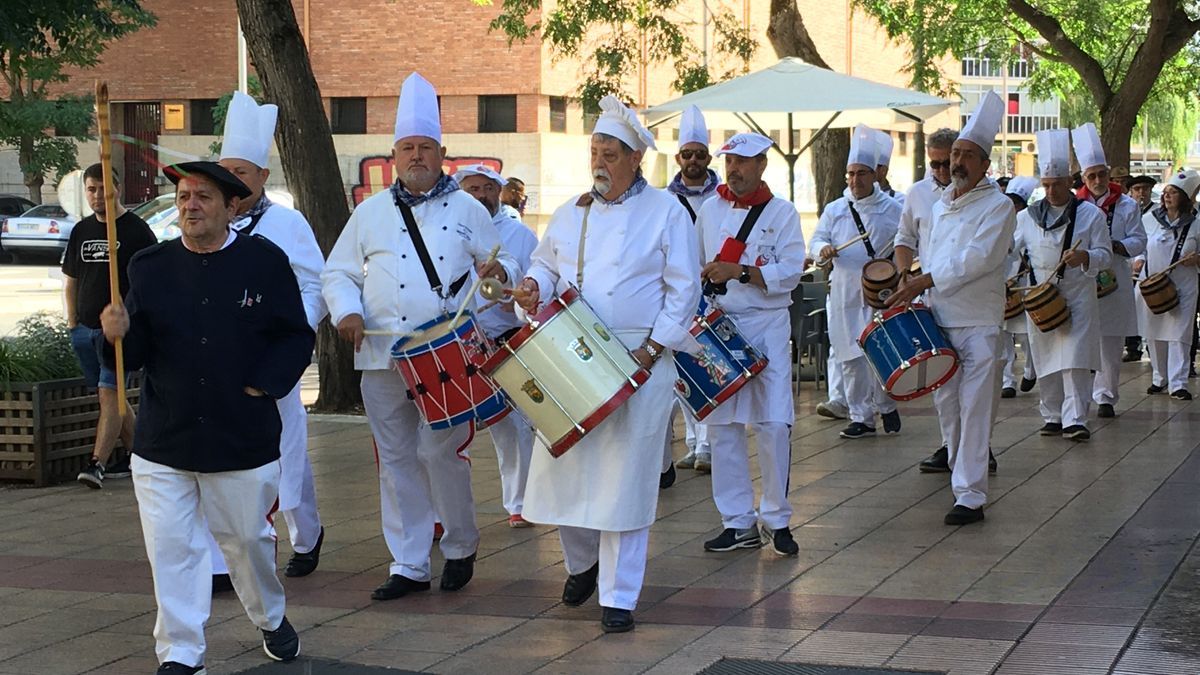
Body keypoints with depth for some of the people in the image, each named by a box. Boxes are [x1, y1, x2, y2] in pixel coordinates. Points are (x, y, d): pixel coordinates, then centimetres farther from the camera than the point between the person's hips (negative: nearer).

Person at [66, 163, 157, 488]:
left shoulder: (136, 230, -4)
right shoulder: (81, 231, 13)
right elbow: (70, 279, 20)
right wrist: (72, 322, 12)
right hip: (85, 328, 7)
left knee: (109, 393, -13)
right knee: (113, 397, 11)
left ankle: (97, 464, -18)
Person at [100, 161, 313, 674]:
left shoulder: (265, 261, -3)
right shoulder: (149, 266, 1)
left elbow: (297, 337, 1)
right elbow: (137, 354, 0)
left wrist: (264, 385, -10)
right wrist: (118, 336, -21)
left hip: (243, 438, -1)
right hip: (162, 443, 1)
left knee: (248, 539, 15)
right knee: (170, 548, 0)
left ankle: (271, 620, 41)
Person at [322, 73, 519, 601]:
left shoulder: (467, 209, 8)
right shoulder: (372, 212, 12)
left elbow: (504, 266, 11)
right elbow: (337, 272, 14)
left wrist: (498, 273, -13)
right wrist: (346, 311, -5)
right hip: (383, 358, 3)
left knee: (441, 452, -8)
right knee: (396, 460, 5)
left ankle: (461, 547, 15)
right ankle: (408, 566, 13)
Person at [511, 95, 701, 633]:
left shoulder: (665, 212, -1)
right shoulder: (571, 213, 12)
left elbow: (683, 290, -3)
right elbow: (545, 263, 24)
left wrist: (651, 350, -12)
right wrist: (534, 287, -1)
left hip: (639, 361, -4)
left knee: (625, 475, -4)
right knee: (562, 465, 5)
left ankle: (619, 596, 4)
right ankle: (581, 563, 32)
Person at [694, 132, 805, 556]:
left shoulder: (781, 213, 0)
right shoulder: (709, 210, 10)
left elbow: (791, 271, -9)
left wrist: (739, 271, -18)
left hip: (767, 327, -3)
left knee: (773, 425, -7)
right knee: (723, 427, 3)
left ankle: (777, 520, 5)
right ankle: (739, 522, 11)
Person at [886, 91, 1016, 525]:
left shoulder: (997, 207, -7)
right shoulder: (940, 205, 16)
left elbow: (977, 258, -19)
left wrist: (925, 281, -22)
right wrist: (915, 287, 11)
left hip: (978, 323, -7)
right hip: (938, 321, 7)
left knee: (974, 408, -10)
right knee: (946, 403, 13)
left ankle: (971, 495, -11)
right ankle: (961, 469, 30)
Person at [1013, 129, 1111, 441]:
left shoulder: (1090, 214, 2)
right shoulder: (1027, 216, 9)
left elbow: (1105, 255, -1)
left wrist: (1084, 257, -21)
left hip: (1077, 295, -3)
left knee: (1075, 359, -10)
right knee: (1046, 359, 6)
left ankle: (1074, 420, -11)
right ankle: (1053, 416, 16)